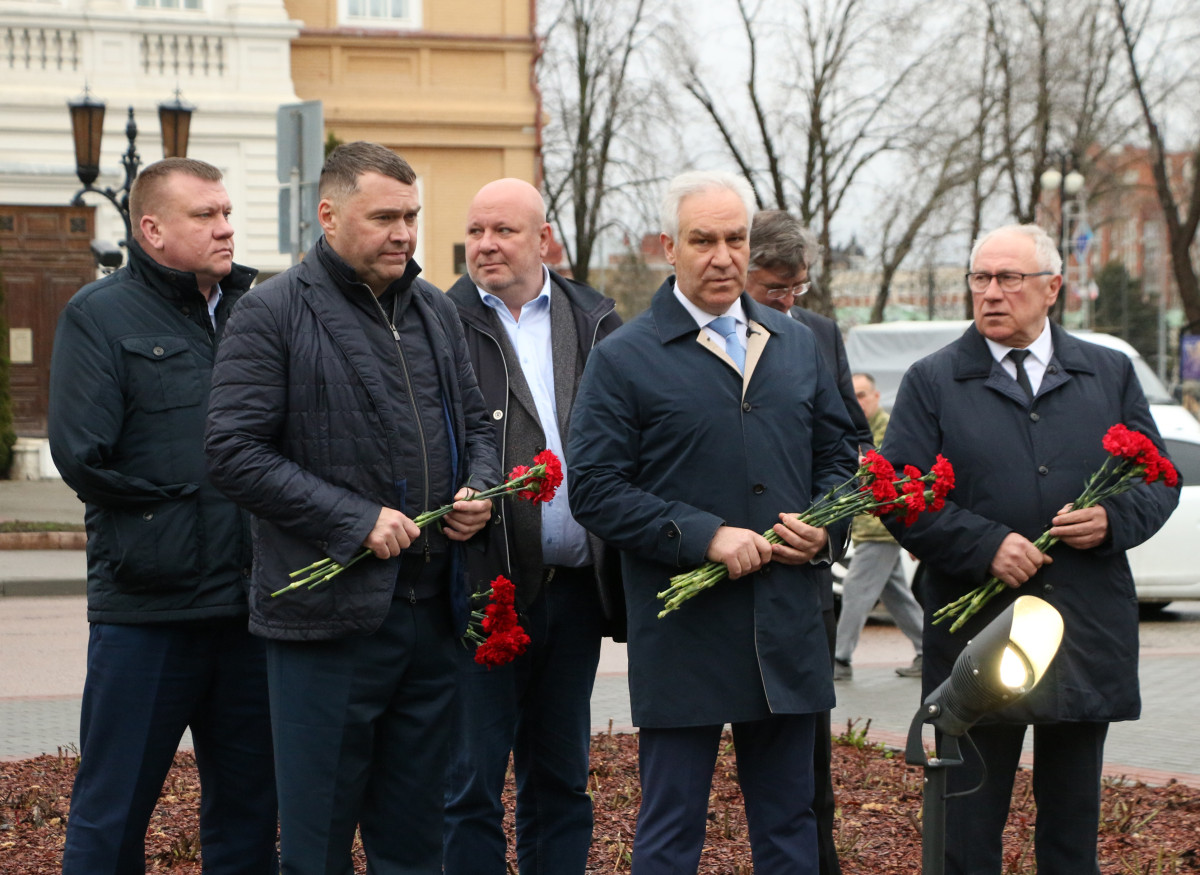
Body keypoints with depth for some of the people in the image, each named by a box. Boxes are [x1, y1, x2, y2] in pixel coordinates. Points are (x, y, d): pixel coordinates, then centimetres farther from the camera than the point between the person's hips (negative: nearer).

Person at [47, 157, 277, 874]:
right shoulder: (100, 315, -2)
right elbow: (82, 455, -11)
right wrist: (178, 497, -6)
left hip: (250, 600, 5)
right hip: (146, 607, -5)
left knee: (249, 802, 13)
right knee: (112, 812, 2)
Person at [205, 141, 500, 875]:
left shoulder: (436, 311, 14)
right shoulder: (274, 312, -5)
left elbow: (475, 423, 24)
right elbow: (235, 451, -12)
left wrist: (479, 489, 1)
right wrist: (355, 520, -16)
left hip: (433, 614, 6)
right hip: (329, 615, -6)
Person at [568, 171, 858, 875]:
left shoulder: (799, 346, 13)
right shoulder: (624, 359, -3)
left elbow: (837, 454, 21)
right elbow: (596, 490, -9)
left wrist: (824, 526, 0)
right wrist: (704, 536, -17)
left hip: (789, 629, 5)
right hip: (683, 634, -4)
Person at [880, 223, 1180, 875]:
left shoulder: (1110, 374, 11)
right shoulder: (932, 381, 3)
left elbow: (1158, 479, 12)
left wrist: (1114, 520, -9)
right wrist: (984, 545, -16)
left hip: (1088, 642, 2)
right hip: (977, 641, -2)